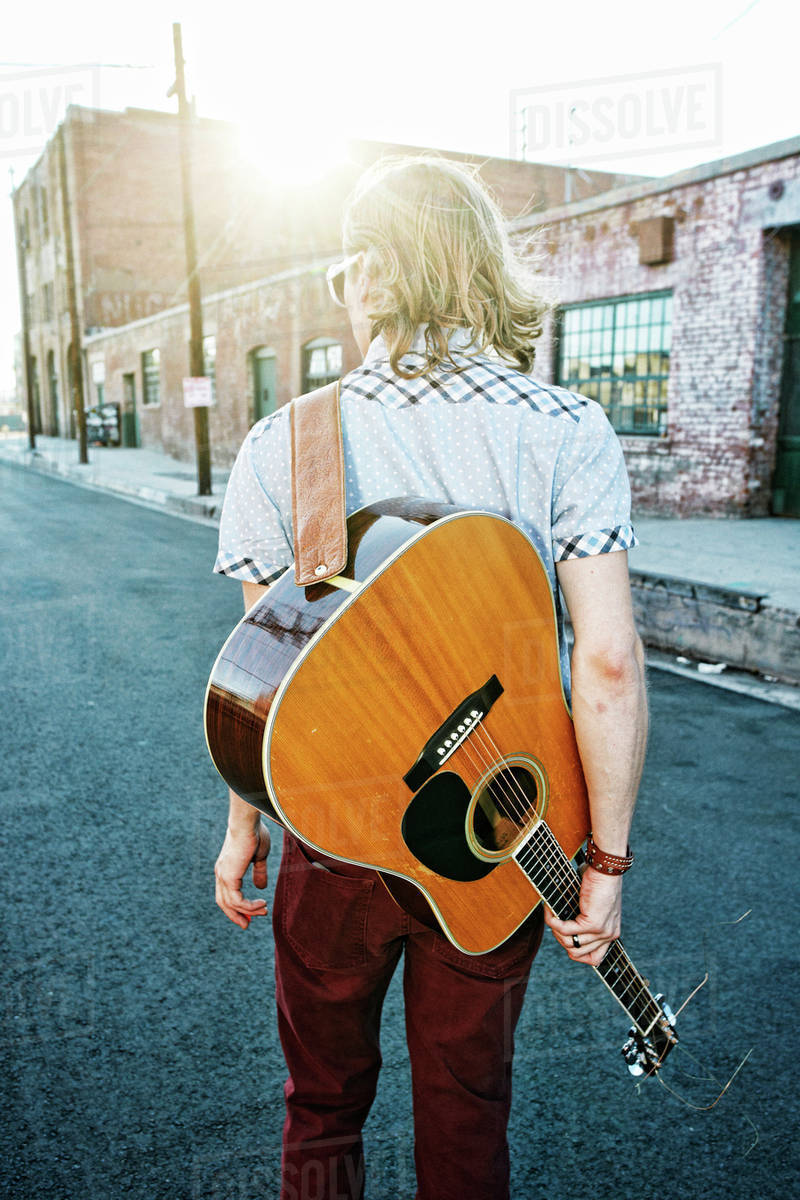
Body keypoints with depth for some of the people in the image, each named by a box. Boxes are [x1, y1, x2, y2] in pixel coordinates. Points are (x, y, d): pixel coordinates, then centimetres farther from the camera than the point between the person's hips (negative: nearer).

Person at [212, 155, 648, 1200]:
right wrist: (607, 858, -6)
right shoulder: (570, 434, -11)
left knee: (324, 1102, 25)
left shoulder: (284, 443, -10)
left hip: (336, 837, 0)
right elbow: (608, 661, -16)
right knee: (468, 1111, 24)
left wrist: (243, 827, 6)